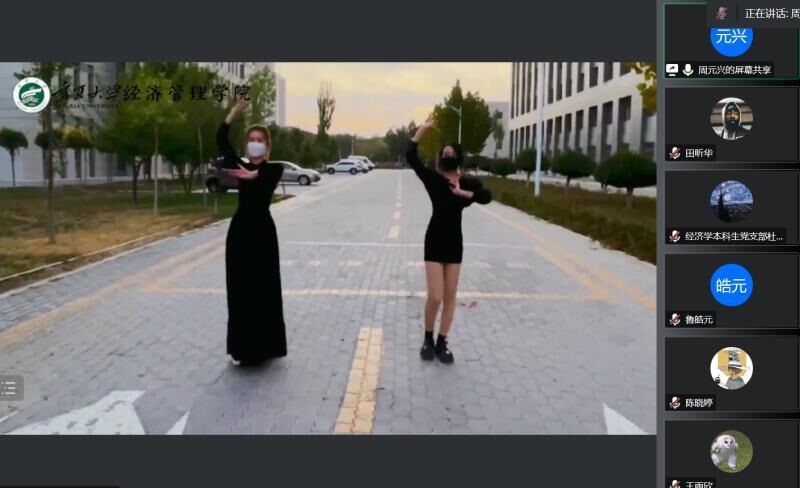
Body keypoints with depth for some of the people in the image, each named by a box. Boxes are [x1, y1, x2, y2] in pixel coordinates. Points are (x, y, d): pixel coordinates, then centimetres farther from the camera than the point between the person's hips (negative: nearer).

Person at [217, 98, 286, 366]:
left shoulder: (274, 169, -2)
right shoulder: (241, 166, 9)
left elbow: (265, 173, -26)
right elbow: (221, 140, -3)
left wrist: (253, 175, -47)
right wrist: (235, 110, -10)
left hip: (262, 229, -4)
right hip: (239, 228, 4)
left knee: (263, 289, 1)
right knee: (239, 289, 7)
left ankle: (262, 347, 13)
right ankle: (244, 348, 19)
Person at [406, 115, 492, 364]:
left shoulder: (469, 183, 1)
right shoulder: (433, 178, -4)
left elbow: (487, 197, -19)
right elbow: (411, 156, -16)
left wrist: (464, 194, -31)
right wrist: (423, 129, -18)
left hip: (455, 242, 3)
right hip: (434, 241, -3)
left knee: (450, 296, 8)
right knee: (435, 297, -7)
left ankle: (442, 342, 22)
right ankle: (428, 339, 17)